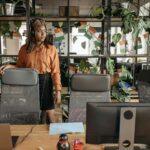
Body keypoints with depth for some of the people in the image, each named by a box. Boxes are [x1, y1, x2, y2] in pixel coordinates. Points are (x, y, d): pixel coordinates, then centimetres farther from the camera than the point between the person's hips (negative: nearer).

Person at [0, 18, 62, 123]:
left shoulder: (51, 49, -5)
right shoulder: (24, 49, 1)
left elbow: (55, 72, -6)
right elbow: (20, 67, 10)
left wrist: (58, 91, -11)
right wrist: (10, 66, -12)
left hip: (45, 82, -2)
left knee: (50, 114, 2)